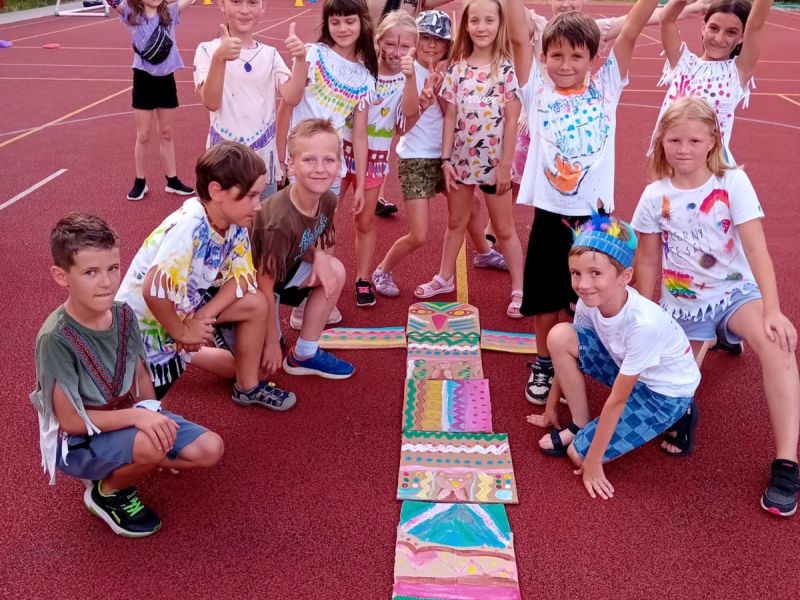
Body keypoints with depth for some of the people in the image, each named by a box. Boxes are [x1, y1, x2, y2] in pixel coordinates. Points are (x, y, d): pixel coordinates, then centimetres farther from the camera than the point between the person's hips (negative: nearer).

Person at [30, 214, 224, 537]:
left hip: (126, 420, 6)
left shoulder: (123, 315, -9)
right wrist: (137, 417, -30)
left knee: (210, 448, -7)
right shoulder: (56, 338, -27)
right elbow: (71, 421, -23)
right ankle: (108, 493, -1)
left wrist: (155, 421, -9)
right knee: (150, 447, -35)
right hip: (77, 442, -6)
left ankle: (118, 466, 10)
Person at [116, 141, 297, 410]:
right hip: (144, 319, -7)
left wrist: (204, 316, -21)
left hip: (188, 307, 7)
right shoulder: (188, 227, -35)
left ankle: (248, 387, 11)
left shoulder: (234, 224, -10)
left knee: (256, 304, -6)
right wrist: (181, 331, -22)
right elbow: (153, 292, -39)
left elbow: (242, 277, -7)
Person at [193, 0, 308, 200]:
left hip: (264, 160, 3)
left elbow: (292, 97, -7)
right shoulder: (208, 50, -3)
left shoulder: (270, 54, 7)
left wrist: (300, 59, -22)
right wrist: (219, 58, -33)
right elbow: (211, 102, -19)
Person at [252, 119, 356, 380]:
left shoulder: (327, 200, -15)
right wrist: (272, 343, -20)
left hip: (285, 268, 8)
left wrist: (319, 255, -19)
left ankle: (304, 355, 3)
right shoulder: (281, 221, -37)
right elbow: (265, 284, -29)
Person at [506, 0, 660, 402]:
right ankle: (543, 365, 31)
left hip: (594, 212, 1)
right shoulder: (537, 91, 1)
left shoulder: (605, 88, 3)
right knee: (546, 296, 12)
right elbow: (519, 37, -9)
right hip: (550, 212, 0)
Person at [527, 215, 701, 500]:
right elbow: (568, 356, -1)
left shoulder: (643, 323, -36)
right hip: (627, 368, 6)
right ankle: (580, 425, 0)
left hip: (665, 391, -6)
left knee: (579, 454, -13)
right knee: (560, 336, -17)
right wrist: (551, 409, 8)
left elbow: (617, 399, -28)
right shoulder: (589, 301, -18)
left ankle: (673, 419, 3)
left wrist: (592, 462, -20)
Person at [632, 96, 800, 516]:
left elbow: (756, 249, -17)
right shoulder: (655, 197, -7)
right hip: (681, 303, 3)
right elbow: (648, 262, 1)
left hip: (734, 292, -2)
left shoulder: (733, 183, -12)